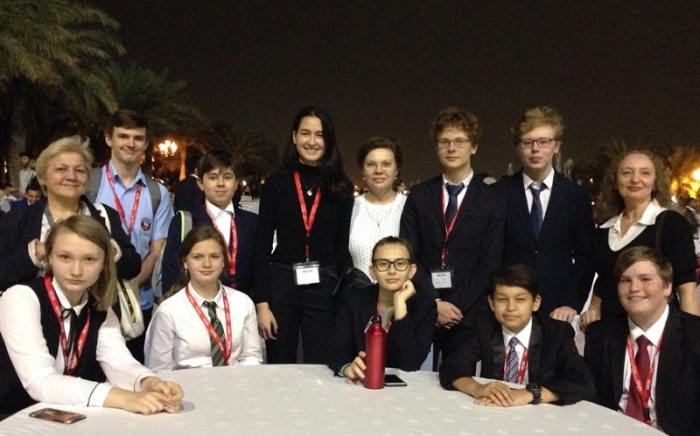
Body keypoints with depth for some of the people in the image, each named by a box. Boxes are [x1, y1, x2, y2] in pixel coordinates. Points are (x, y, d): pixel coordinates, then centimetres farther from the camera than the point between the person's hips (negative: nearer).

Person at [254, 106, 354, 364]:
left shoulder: (341, 188, 4)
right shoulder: (276, 183, 2)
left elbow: (343, 246, 6)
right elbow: (262, 245, 1)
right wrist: (262, 303, -5)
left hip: (324, 288, 0)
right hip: (281, 284, 0)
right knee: (279, 369, 11)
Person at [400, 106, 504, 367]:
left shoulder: (490, 201, 3)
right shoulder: (419, 196, 7)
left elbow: (490, 264, -2)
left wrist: (457, 306, -9)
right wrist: (434, 303, -9)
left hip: (469, 315, -1)